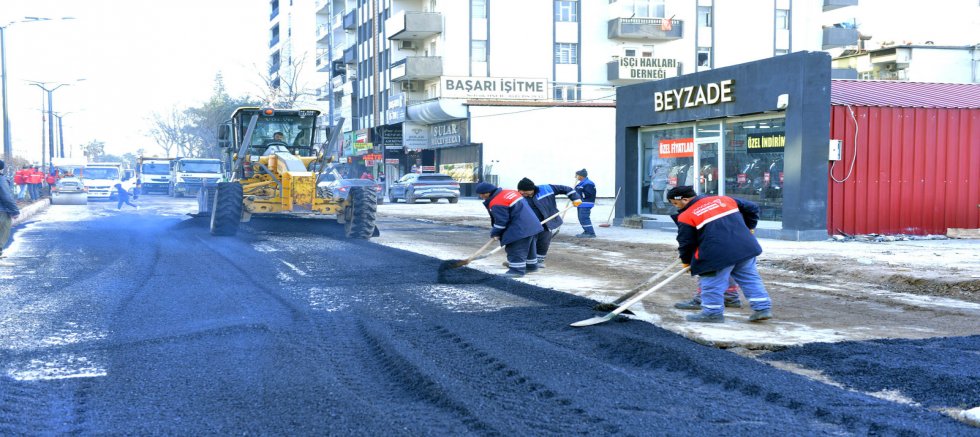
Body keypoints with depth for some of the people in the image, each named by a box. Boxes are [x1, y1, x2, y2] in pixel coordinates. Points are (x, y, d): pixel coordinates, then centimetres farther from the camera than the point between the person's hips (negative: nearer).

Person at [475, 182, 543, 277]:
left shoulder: (496, 203, -18)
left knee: (515, 249, -6)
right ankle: (531, 265, 34)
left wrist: (495, 233, -2)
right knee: (528, 246, 22)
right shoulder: (510, 192, 11)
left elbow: (501, 221, -17)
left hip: (519, 230, -10)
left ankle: (517, 269, -7)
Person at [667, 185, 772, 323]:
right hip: (746, 247, 6)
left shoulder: (685, 217, -2)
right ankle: (762, 308, 19)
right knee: (750, 278, 17)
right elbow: (751, 208, 18)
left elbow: (686, 243, 2)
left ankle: (713, 313, 12)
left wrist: (687, 261, 18)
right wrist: (749, 228, 30)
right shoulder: (724, 199, 13)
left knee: (712, 283, 7)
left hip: (717, 254, -6)